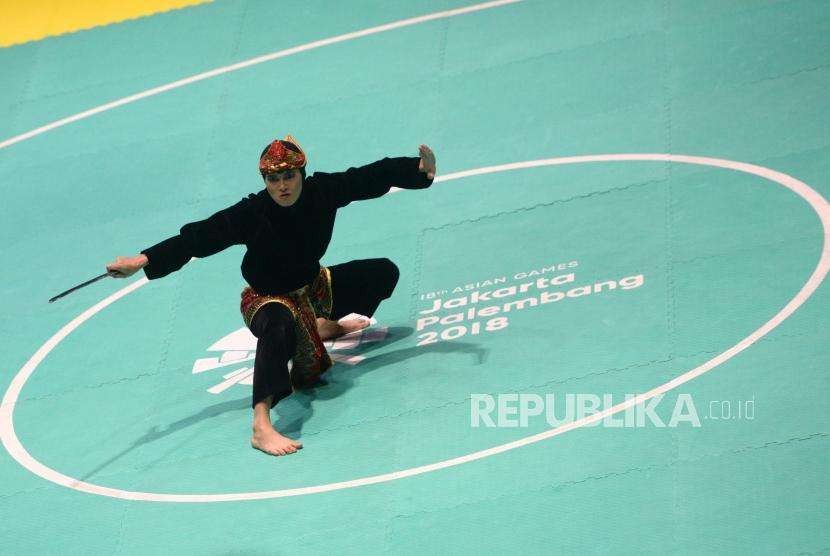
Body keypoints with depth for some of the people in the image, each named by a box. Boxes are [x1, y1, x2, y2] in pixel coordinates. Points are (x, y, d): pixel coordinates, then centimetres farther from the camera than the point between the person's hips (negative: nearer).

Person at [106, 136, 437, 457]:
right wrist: (143, 261, -47)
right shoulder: (251, 214, -31)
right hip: (266, 298, -7)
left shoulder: (321, 191, -19)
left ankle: (326, 324, 45)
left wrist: (421, 170, -19)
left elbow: (372, 177, -11)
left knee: (384, 273, 19)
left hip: (314, 287, 7)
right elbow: (199, 236, -37)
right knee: (280, 324, -44)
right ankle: (261, 427, -54)